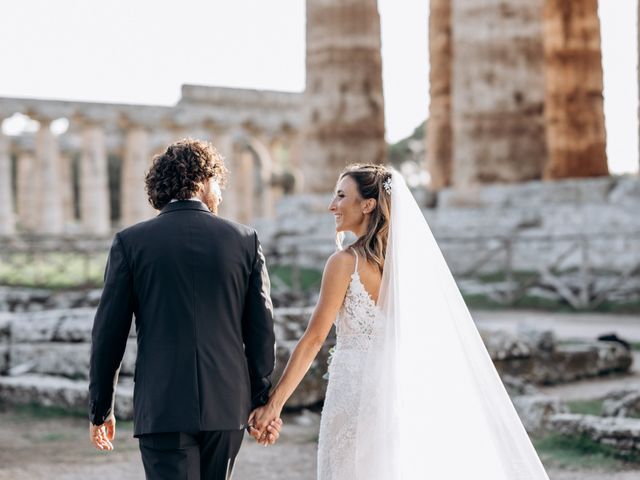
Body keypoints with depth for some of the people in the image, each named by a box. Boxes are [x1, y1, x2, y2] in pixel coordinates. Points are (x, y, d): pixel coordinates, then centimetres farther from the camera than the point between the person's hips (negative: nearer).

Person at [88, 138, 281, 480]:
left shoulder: (130, 242, -1)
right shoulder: (244, 240, 2)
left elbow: (109, 334, -1)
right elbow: (261, 330, 4)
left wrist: (100, 410, 9)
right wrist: (262, 404, 14)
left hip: (162, 407, -3)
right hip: (227, 404, 3)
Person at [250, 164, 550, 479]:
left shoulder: (346, 262, -12)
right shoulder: (407, 256, 7)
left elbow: (314, 338, -12)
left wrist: (275, 402, -8)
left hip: (355, 391, -7)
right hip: (398, 391, 7)